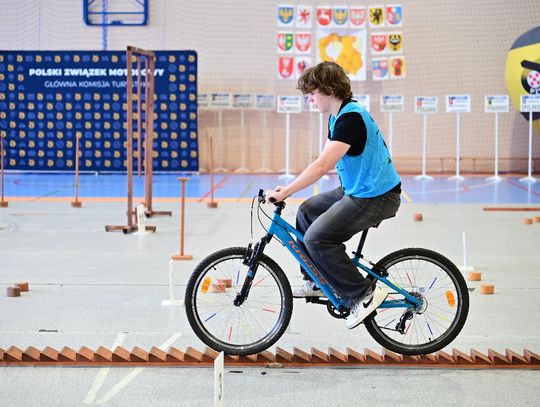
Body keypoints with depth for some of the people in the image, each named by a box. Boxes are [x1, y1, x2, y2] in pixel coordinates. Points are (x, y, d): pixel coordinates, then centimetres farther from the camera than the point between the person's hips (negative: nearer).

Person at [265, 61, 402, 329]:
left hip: (376, 197, -11)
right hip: (358, 190, 11)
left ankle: (363, 295, -8)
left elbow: (322, 165, -29)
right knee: (307, 212, 16)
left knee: (317, 237, -17)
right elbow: (326, 163, 13)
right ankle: (316, 282, 25)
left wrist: (285, 192, -26)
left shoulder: (351, 118, -21)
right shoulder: (337, 117, 12)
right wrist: (289, 189, 6)